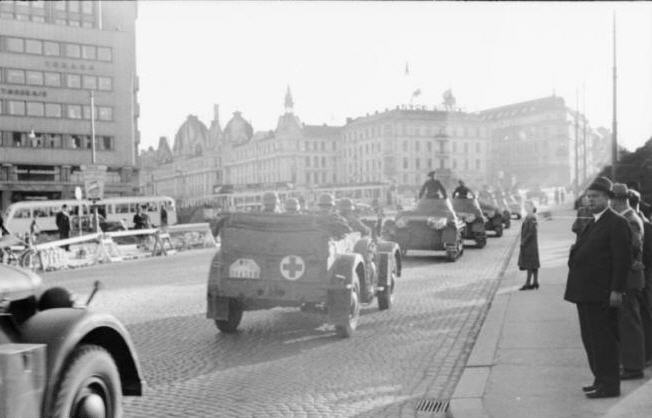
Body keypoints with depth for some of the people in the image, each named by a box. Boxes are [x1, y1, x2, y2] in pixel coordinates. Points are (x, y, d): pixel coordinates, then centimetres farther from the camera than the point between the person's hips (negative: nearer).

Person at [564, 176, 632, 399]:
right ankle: (601, 380, 26)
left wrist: (616, 290, -19)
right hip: (586, 292, 10)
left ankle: (609, 385, 6)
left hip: (601, 294, -10)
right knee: (590, 338, 15)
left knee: (603, 339, -3)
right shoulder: (593, 223, 18)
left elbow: (622, 259, -17)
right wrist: (576, 249, 7)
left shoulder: (616, 223, -11)